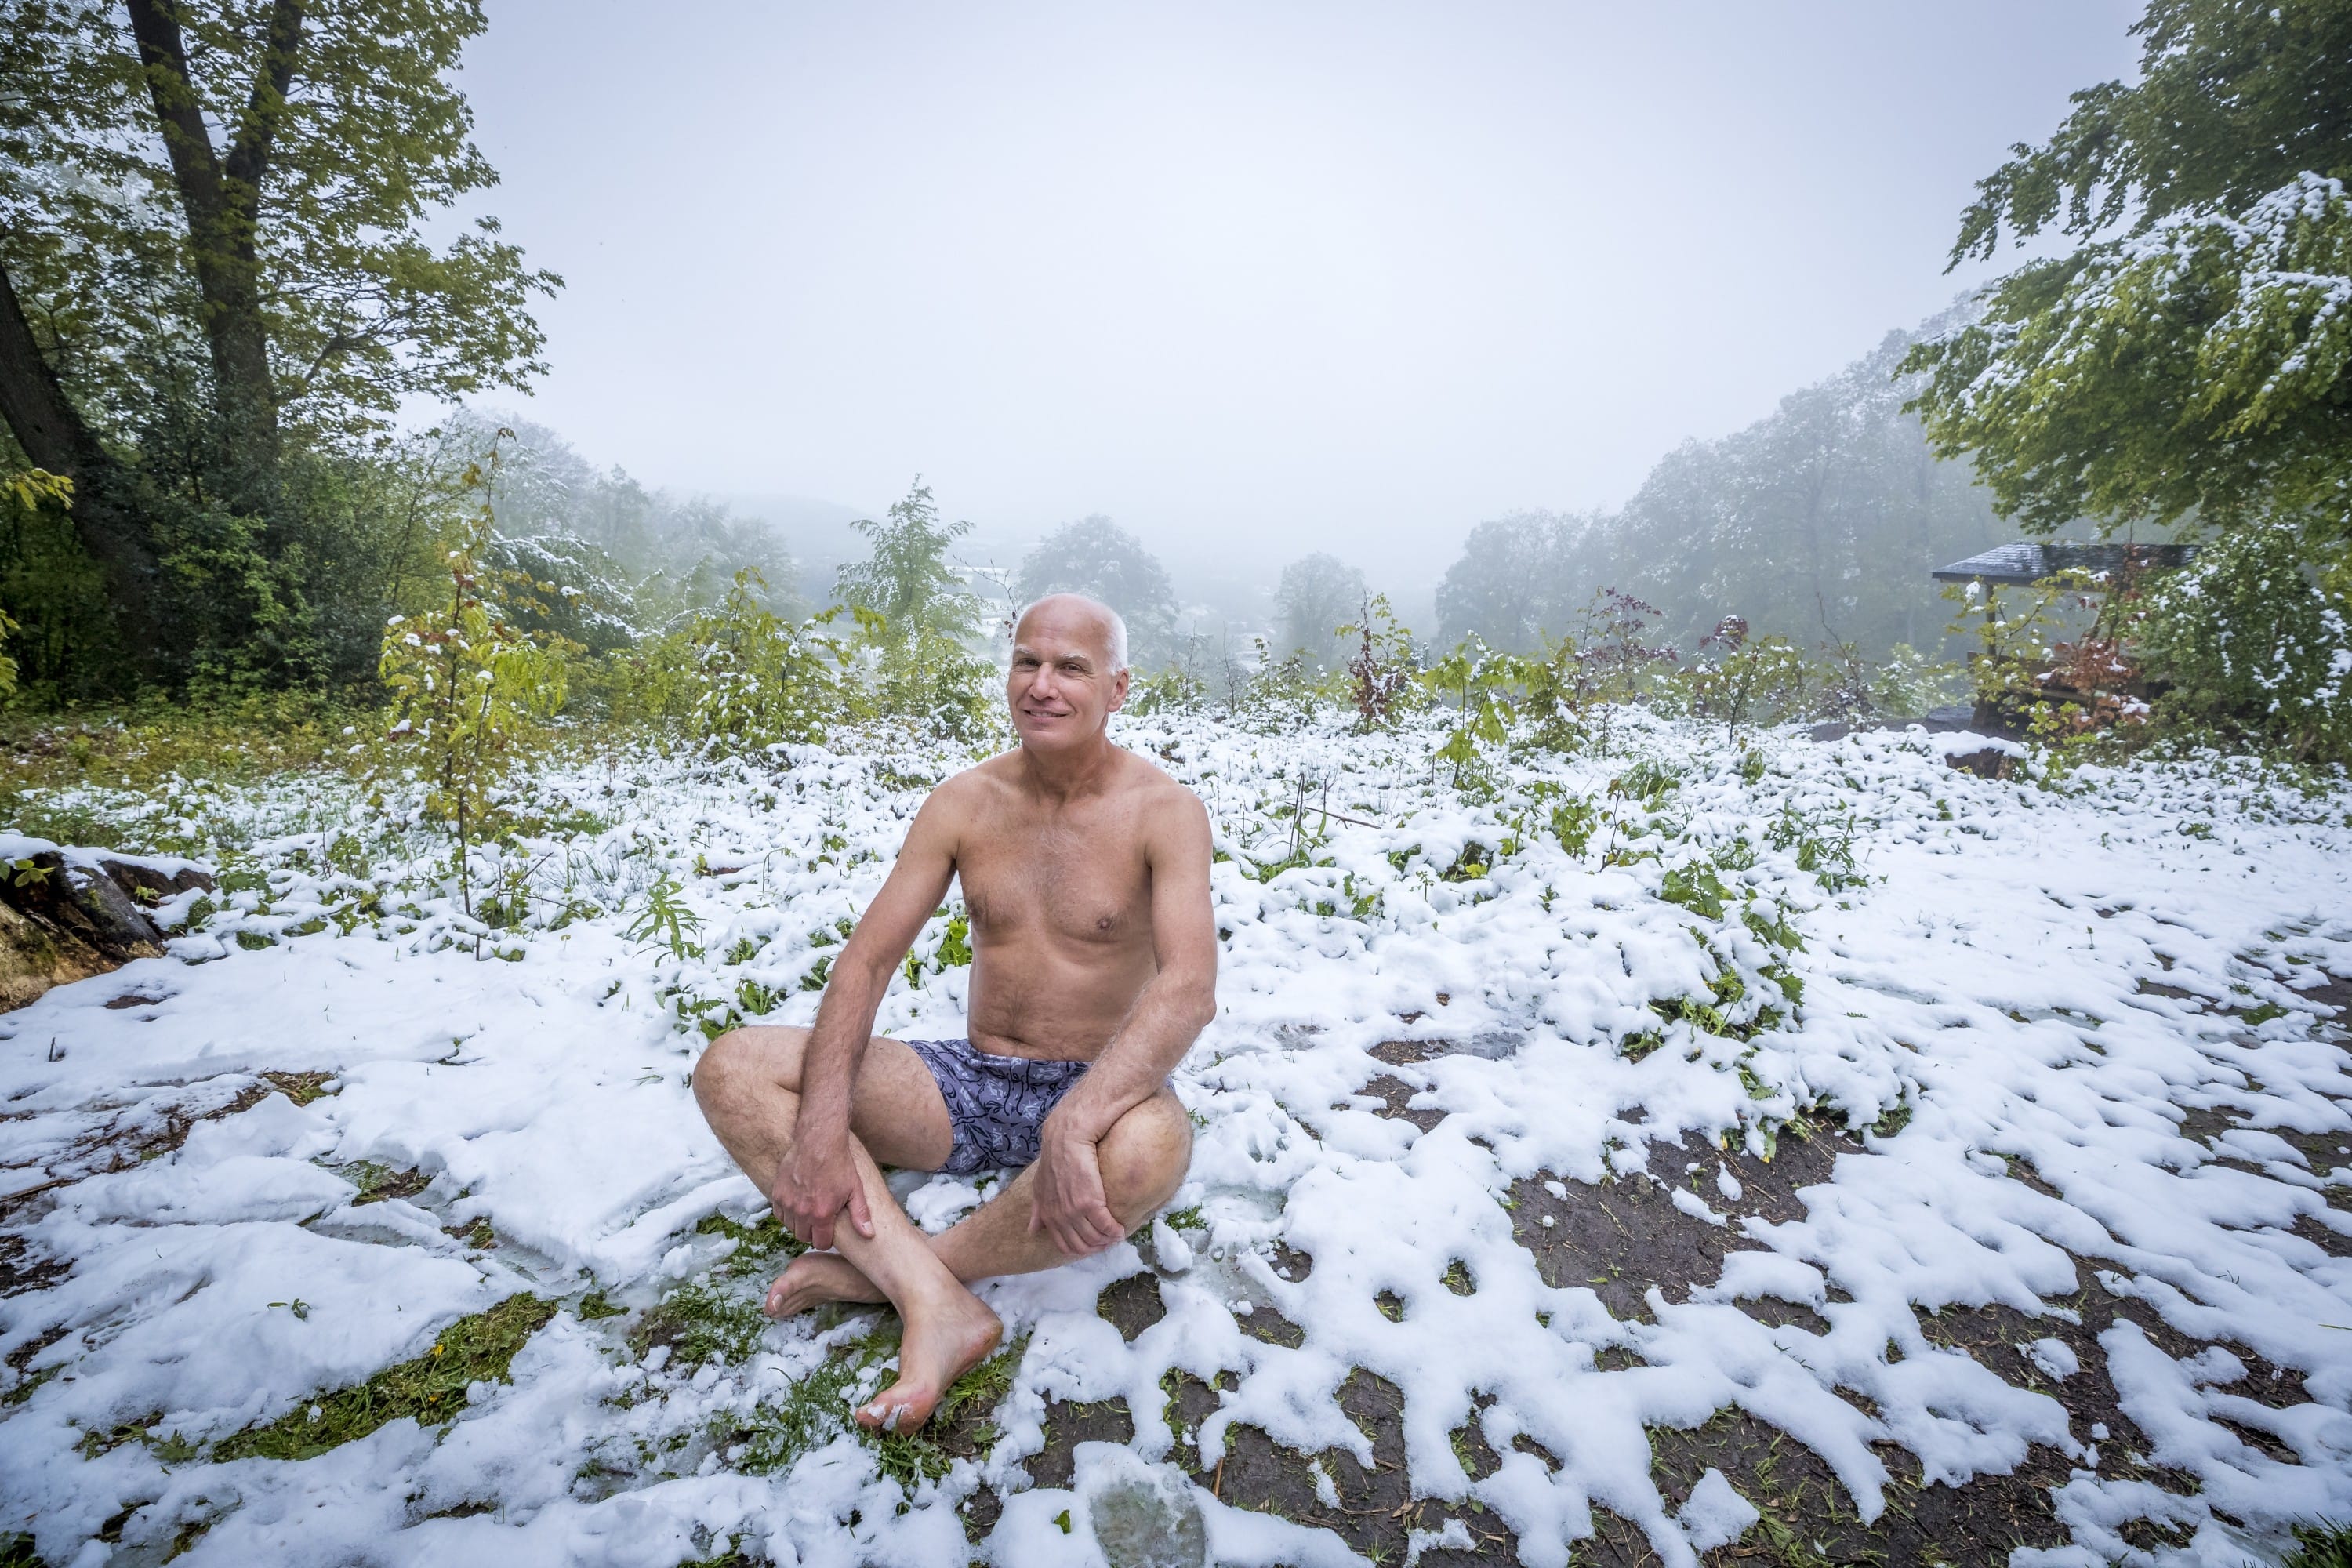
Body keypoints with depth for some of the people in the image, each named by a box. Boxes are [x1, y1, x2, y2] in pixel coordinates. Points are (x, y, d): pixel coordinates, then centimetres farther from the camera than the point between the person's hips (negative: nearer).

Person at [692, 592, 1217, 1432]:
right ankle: (935, 1300, -26)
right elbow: (867, 959, -4)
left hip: (1093, 1089, -3)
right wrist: (821, 1125, -19)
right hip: (971, 1085, 4)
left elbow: (1190, 988, -25)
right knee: (730, 1067, -12)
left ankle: (876, 1268, -15)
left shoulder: (1163, 811, -11)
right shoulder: (964, 802, 0)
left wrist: (1073, 1124, -40)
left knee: (1148, 1148, -40)